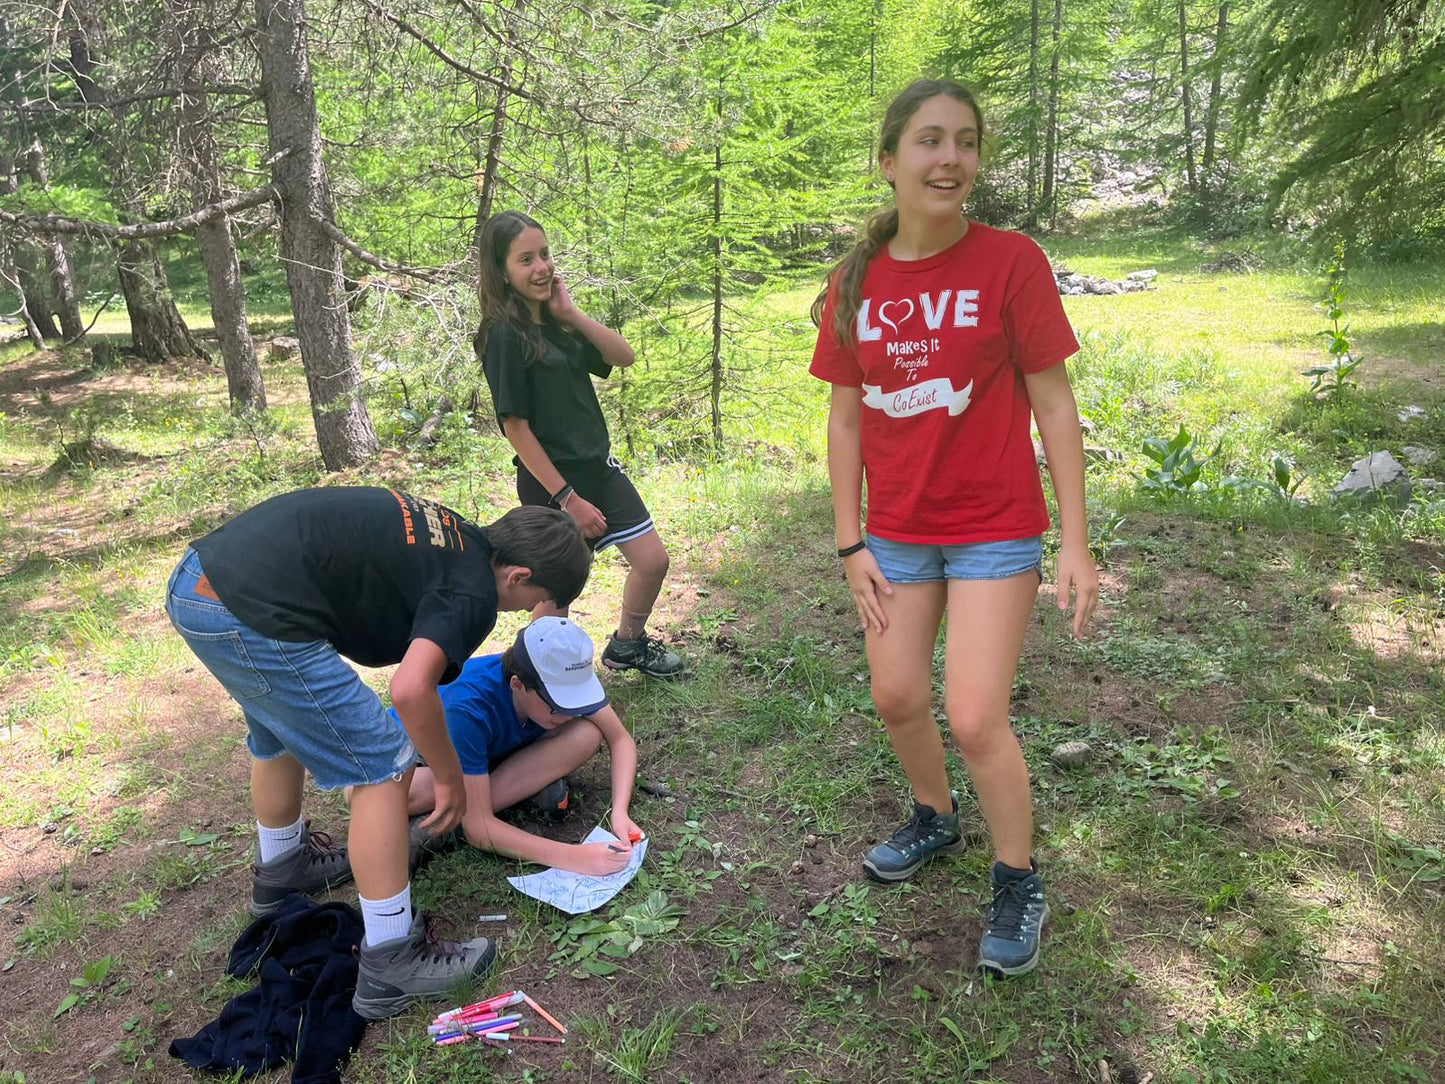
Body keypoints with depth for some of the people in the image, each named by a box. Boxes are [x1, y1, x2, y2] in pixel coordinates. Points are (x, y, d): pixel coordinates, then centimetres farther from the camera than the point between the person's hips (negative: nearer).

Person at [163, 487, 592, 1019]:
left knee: (281, 736, 32)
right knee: (381, 767, 0)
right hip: (253, 616, -10)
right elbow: (410, 689, -22)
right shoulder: (473, 592, -7)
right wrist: (450, 778, -4)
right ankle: (391, 964, 8)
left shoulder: (443, 534, 18)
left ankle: (280, 869, 56)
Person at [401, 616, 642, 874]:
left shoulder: (563, 678, -27)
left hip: (496, 750, 6)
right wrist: (573, 857, -45)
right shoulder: (469, 708, -40)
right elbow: (478, 829, -39)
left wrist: (619, 811, -31)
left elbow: (620, 739, -14)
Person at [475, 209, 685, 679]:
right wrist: (567, 498, -17)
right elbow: (515, 425, -18)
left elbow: (624, 357, 3)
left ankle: (627, 645, 36)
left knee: (652, 561, 12)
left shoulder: (555, 321, 5)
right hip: (551, 483, -7)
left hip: (599, 468, 8)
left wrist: (572, 313, -8)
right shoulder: (504, 335, -16)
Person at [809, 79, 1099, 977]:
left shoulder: (1011, 262, -11)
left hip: (995, 530, -4)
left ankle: (1019, 882, 20)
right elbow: (846, 416, 3)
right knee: (897, 698, 12)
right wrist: (850, 544, 1)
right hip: (898, 532, 4)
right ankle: (937, 819, 42)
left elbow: (1053, 405, -9)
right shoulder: (855, 282, -1)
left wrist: (1077, 543, -11)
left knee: (976, 720, -6)